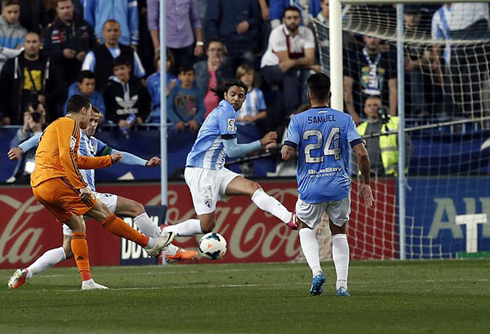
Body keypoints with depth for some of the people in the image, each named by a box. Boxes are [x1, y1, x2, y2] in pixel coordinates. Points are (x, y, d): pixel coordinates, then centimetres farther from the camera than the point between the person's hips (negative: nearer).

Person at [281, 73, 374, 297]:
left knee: (305, 227, 23)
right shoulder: (344, 119, 0)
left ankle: (316, 271, 0)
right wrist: (366, 184, 5)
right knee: (339, 232, 20)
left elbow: (286, 154, -12)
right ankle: (342, 284, 9)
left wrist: (283, 149, 13)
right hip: (339, 186, 1)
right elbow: (362, 154, -6)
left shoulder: (298, 121, -3)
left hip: (311, 188, -1)